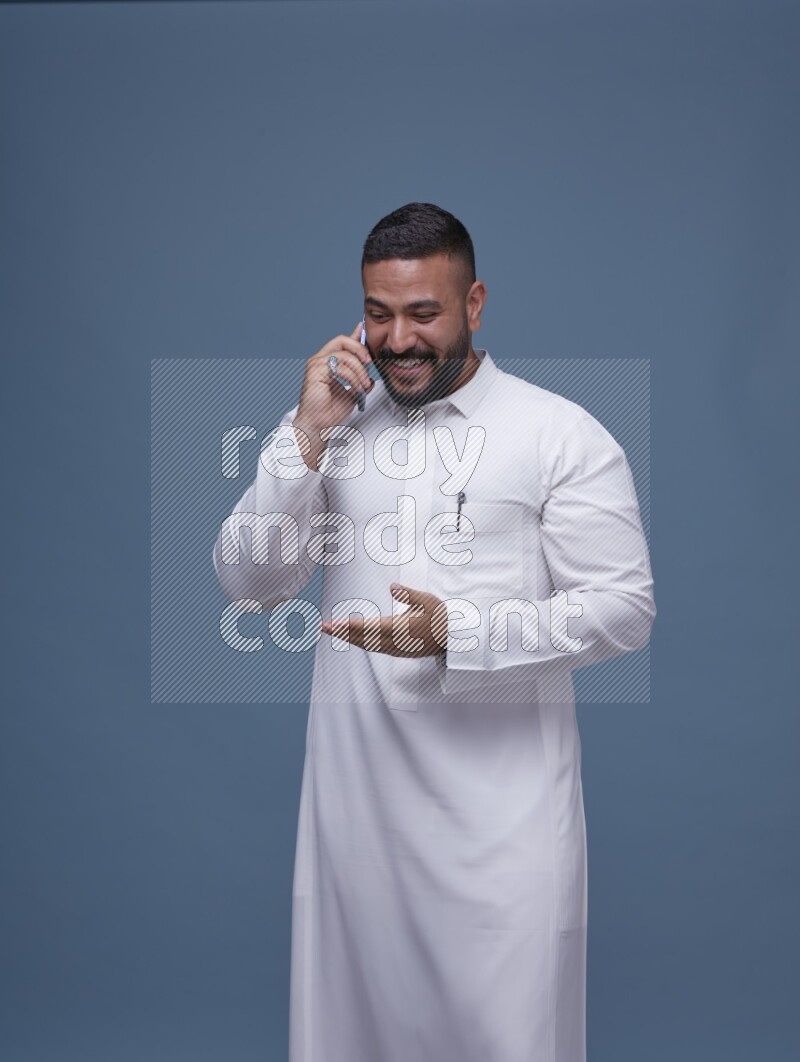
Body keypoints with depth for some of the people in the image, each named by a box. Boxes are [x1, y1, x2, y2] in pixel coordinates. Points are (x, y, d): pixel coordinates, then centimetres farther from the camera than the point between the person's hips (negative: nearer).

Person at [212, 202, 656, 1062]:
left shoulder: (561, 435, -5)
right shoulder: (332, 426, 7)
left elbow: (626, 607, -8)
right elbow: (249, 586, 2)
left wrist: (457, 632, -19)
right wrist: (307, 436, -10)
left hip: (503, 805, -3)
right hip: (356, 788, 4)